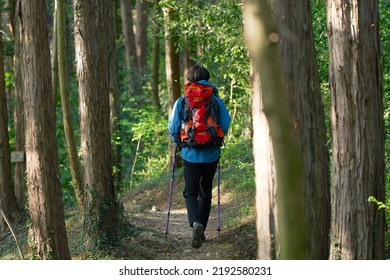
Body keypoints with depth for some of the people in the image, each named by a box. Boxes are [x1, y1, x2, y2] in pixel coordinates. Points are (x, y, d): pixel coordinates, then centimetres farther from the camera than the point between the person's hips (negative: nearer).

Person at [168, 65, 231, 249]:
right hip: (211, 154, 2)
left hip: (191, 154, -2)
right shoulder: (216, 101, -1)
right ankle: (201, 232, 19)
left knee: (190, 192, 3)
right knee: (206, 192, 15)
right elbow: (225, 125, -2)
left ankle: (195, 222, -25)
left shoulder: (181, 102, -3)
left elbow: (173, 128, -3)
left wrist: (179, 142, 18)